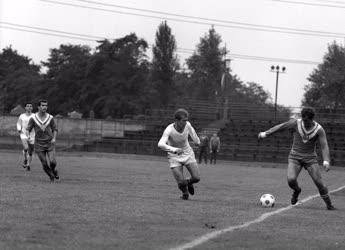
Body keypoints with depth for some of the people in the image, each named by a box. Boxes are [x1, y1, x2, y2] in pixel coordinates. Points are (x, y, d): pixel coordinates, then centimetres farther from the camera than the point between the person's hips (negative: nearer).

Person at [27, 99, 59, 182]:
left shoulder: (50, 118, -4)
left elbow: (54, 129, 8)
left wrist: (54, 138, -9)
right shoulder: (33, 118, -7)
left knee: (52, 162, -13)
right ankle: (51, 176, 24)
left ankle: (53, 169, 23)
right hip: (39, 144, 0)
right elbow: (28, 129, -1)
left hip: (49, 143, 0)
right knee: (45, 164, -3)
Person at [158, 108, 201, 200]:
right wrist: (173, 149, -62)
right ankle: (185, 192, 25)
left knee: (196, 178, -11)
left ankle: (189, 182, 26)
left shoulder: (187, 125, -18)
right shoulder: (169, 130, -31)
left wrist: (196, 140, 27)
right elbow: (160, 144, -47)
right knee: (181, 183, -12)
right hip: (174, 157, -3)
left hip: (188, 154, 3)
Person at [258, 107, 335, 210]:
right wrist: (266, 133, 6)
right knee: (291, 180, -20)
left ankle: (329, 204, 7)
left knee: (318, 182, -13)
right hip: (295, 157, 1)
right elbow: (281, 127, 2)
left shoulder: (319, 130, -13)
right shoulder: (296, 123, -11)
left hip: (310, 158, -1)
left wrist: (326, 162, -34)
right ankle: (297, 190, 16)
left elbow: (324, 146, -19)